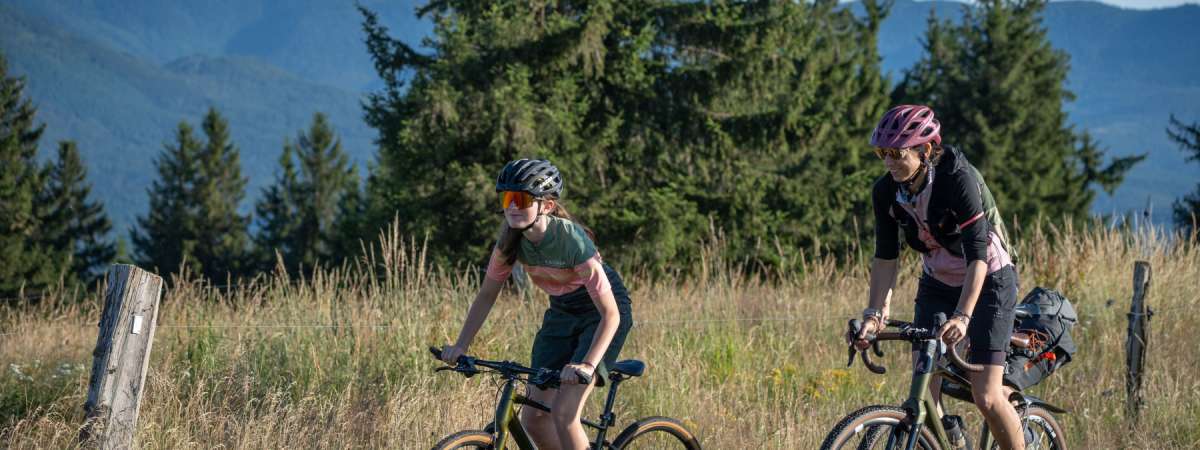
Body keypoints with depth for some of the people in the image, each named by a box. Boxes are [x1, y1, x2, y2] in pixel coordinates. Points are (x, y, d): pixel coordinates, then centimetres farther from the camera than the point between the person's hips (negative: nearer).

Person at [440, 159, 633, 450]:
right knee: (533, 419, -2)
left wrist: (588, 365, -44)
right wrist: (460, 346, -12)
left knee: (563, 412, -21)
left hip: (599, 314, -6)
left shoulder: (572, 240, -32)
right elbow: (487, 295, -2)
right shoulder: (511, 240, -15)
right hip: (562, 313, 6)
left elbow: (610, 314, -32)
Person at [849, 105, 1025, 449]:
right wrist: (875, 313, -23)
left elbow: (977, 255, -33)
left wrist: (962, 316, -44)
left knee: (985, 396, -13)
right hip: (937, 283, 5)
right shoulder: (886, 192, -13)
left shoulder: (958, 179, -29)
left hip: (987, 280, -5)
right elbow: (886, 256, -10)